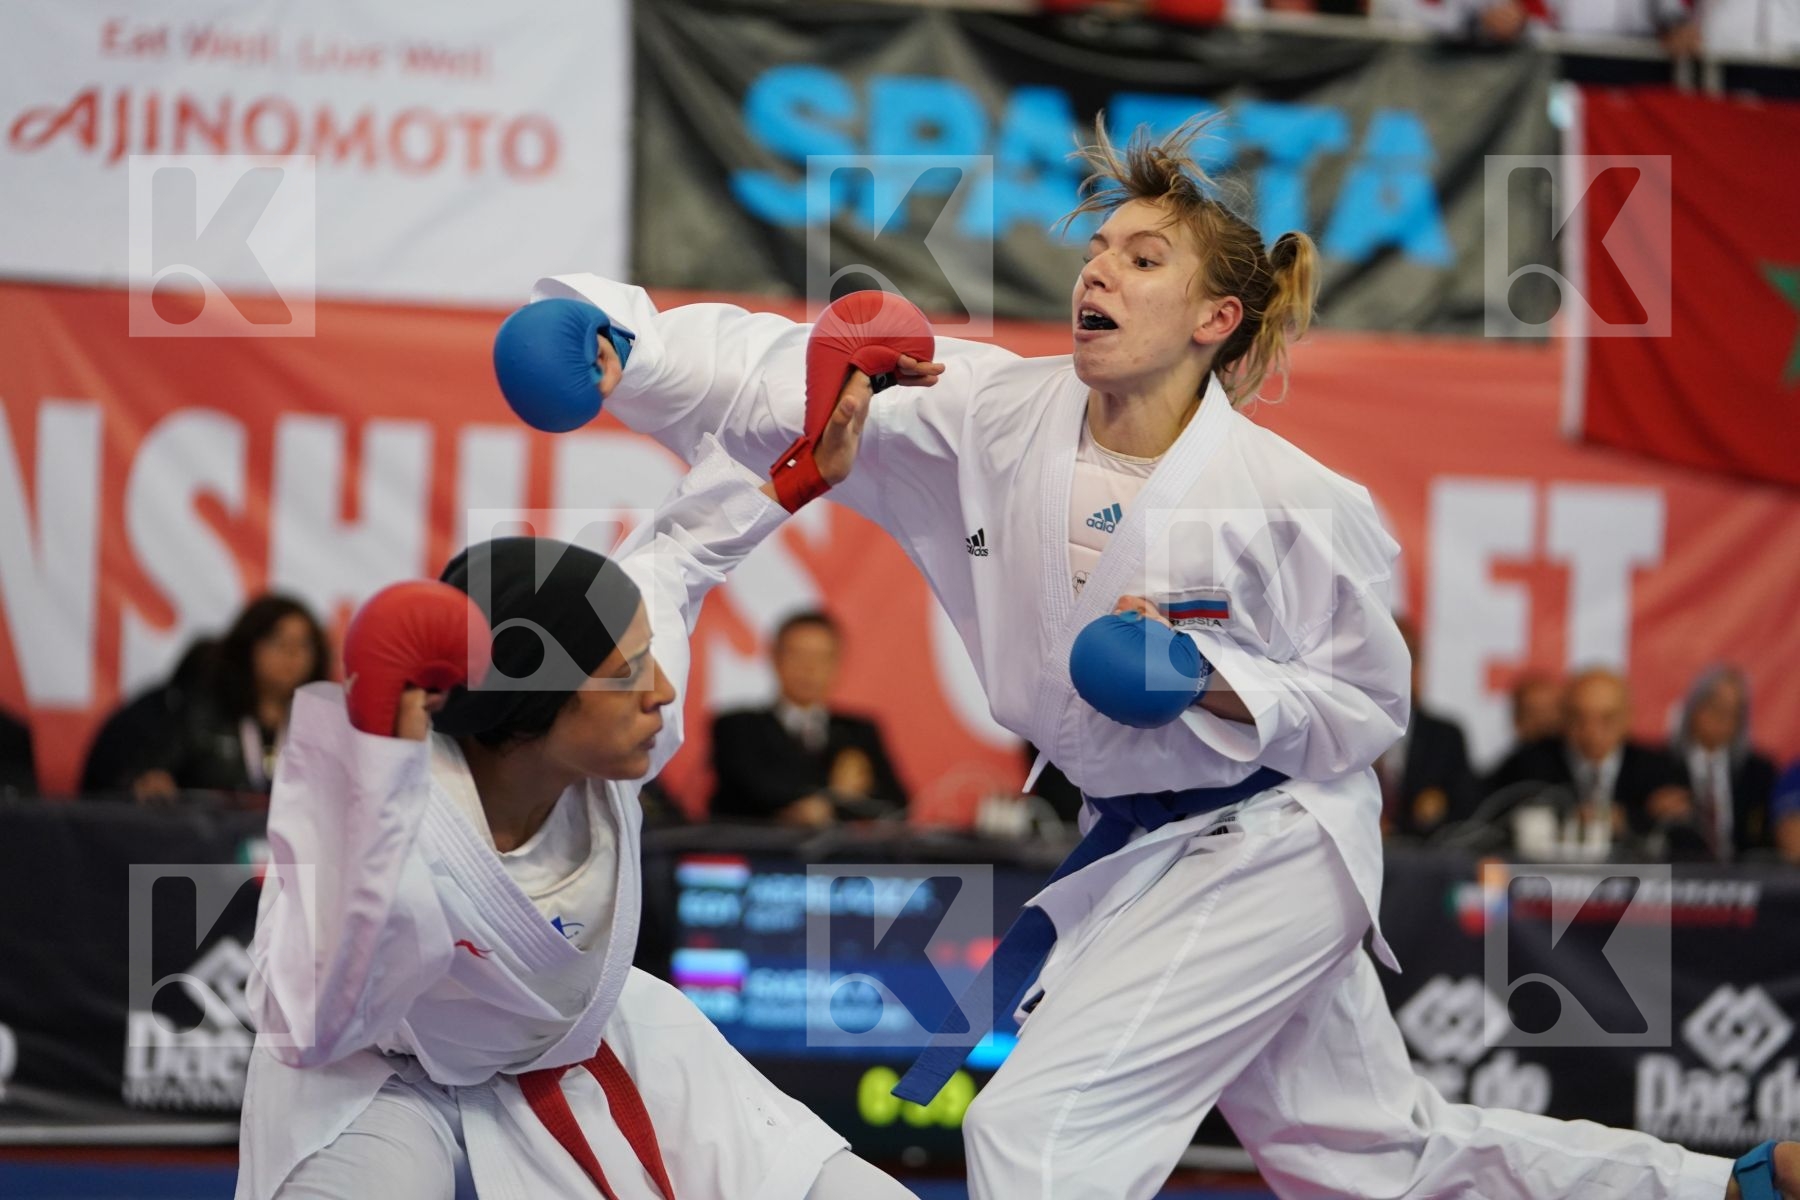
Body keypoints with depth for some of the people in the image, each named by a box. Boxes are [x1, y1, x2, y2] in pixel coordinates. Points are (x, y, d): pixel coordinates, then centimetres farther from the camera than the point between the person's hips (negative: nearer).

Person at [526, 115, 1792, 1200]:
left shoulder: (1285, 501, -21)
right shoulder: (997, 417, -9)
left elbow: (1366, 707, -10)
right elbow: (781, 388, -17)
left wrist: (1215, 687, -27)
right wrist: (606, 332, -32)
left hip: (1263, 855, -7)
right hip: (1137, 852, 7)